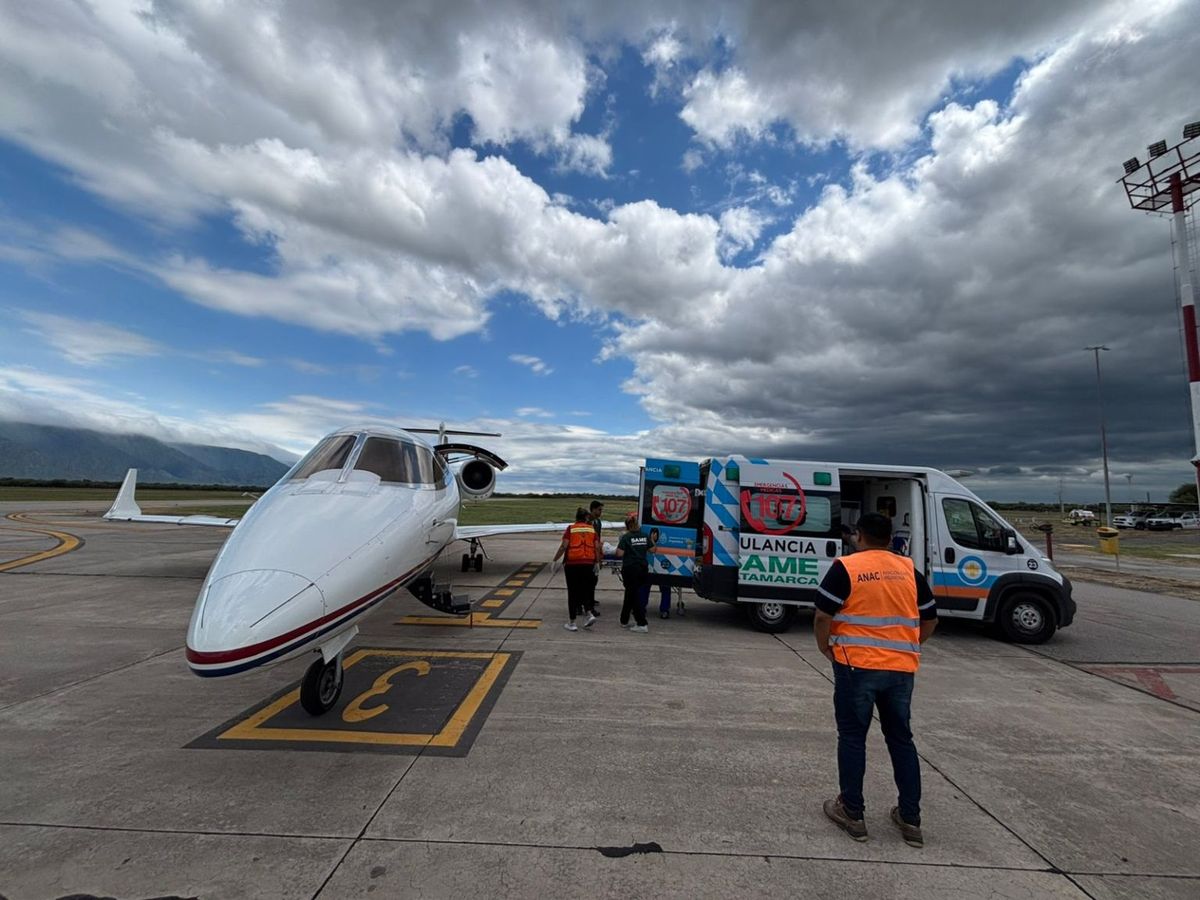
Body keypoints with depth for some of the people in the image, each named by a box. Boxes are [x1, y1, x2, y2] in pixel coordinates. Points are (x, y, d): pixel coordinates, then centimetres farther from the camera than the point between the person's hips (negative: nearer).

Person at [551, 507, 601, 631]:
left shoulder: (571, 528, -2)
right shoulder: (592, 529, 6)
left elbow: (563, 546, -9)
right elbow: (597, 547, 2)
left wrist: (554, 560, -3)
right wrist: (597, 562, 13)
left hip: (572, 563, -2)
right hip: (588, 564, 3)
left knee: (573, 593, 6)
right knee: (585, 590, 19)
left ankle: (572, 623, 11)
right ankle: (589, 614, 4)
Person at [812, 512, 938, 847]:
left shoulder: (845, 568, -9)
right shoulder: (910, 570, 5)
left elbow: (822, 618, -12)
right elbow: (930, 620, 12)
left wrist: (826, 650, 4)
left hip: (857, 666, -4)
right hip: (902, 669, 5)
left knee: (853, 737, 9)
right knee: (901, 739, 18)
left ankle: (852, 813, 19)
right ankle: (910, 820, 27)